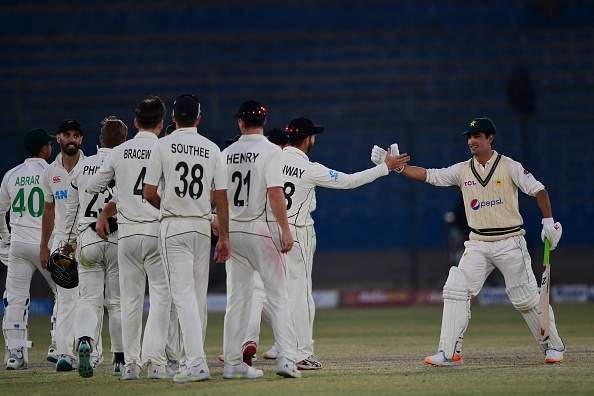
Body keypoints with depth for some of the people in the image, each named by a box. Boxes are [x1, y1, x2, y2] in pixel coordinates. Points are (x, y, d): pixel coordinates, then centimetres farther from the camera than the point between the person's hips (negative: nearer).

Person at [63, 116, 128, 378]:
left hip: (87, 239, 2)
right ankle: (120, 360, 11)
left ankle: (84, 341, -24)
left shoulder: (82, 167, 6)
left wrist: (70, 240, 24)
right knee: (118, 302, 7)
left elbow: (71, 207, 13)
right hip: (119, 238, -2)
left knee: (89, 299, 4)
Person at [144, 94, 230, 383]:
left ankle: (196, 363, -19)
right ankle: (195, 357, 17)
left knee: (183, 293, -9)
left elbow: (149, 193, -5)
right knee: (199, 294, 11)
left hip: (173, 226, -3)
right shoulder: (212, 149, 5)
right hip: (203, 226, 4)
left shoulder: (163, 145, -4)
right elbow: (221, 197, 2)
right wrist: (224, 237, 6)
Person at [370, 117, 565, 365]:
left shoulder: (510, 167, -5)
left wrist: (548, 222, -14)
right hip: (478, 244, 4)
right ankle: (450, 353, -11)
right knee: (455, 290, -10)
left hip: (509, 243, -4)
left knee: (527, 299, -1)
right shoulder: (462, 170, 4)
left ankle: (553, 347, 16)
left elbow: (538, 190, -4)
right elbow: (425, 175, -2)